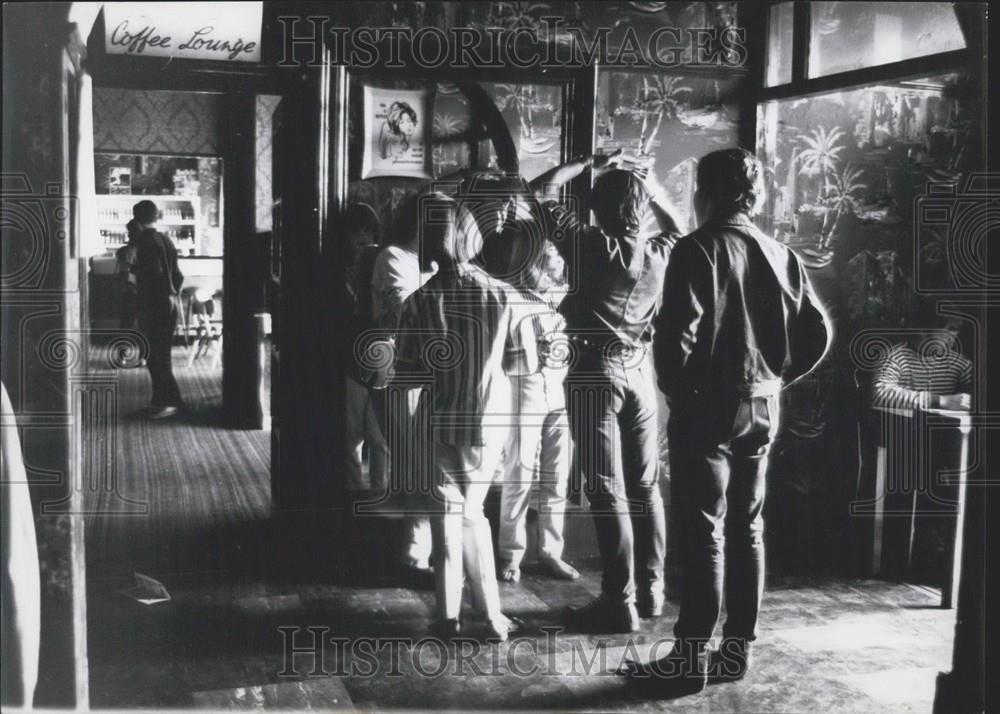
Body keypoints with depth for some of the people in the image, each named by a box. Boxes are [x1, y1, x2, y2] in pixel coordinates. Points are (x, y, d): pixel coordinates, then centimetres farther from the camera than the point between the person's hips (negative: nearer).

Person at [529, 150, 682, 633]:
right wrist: (646, 185, 21)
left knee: (607, 490, -5)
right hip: (640, 371, 5)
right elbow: (674, 226, 28)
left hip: (595, 372, -5)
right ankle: (650, 591, 20)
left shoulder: (590, 245, -10)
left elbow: (541, 191, -5)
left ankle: (619, 603, -4)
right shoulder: (658, 253, 4)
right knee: (646, 486, 12)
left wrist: (589, 164, 3)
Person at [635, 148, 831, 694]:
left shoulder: (698, 250, -11)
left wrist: (677, 391, -7)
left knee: (704, 533, -2)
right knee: (747, 529, 13)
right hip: (762, 409, 6)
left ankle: (691, 659, 3)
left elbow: (676, 335, -20)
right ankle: (738, 649, 20)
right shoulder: (782, 256, 6)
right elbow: (817, 333, 6)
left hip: (707, 408, -6)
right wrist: (776, 378, 14)